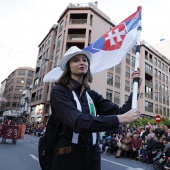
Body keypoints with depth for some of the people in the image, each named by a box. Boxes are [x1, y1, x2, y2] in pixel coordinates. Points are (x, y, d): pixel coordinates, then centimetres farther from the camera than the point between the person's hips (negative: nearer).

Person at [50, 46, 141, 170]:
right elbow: (78, 122, -28)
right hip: (68, 156, -5)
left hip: (93, 156, 5)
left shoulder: (92, 95, 6)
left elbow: (120, 112, -3)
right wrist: (120, 119, -32)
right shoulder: (59, 91, -12)